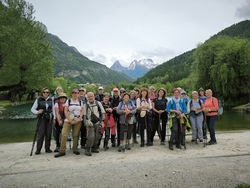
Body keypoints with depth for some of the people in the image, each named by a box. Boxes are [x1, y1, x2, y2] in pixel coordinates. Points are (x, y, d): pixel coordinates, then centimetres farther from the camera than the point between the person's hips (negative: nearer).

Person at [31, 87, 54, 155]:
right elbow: (32, 109, 2)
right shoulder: (38, 100, 1)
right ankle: (38, 149, 6)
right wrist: (37, 112, -18)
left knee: (48, 134, 4)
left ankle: (47, 148, 15)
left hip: (49, 119, 3)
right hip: (41, 119, -3)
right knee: (40, 134, -5)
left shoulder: (51, 100, 9)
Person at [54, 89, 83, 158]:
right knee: (64, 135, -8)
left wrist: (79, 119, -7)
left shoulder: (80, 102, 9)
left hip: (78, 121, 1)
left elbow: (82, 111, 8)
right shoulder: (68, 101, 4)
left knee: (76, 135, 4)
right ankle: (62, 151, 0)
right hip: (68, 120, -1)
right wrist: (70, 121, -10)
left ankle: (75, 149, 17)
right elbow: (65, 111, -2)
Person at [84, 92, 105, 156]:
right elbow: (84, 115, 2)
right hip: (90, 124, -2)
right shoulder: (86, 105, -1)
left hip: (98, 123, 2)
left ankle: (94, 148, 24)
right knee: (91, 136, -12)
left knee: (96, 137, 7)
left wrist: (102, 121, -1)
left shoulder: (98, 103, 2)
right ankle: (87, 150, -1)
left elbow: (102, 112, 5)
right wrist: (86, 125, -2)